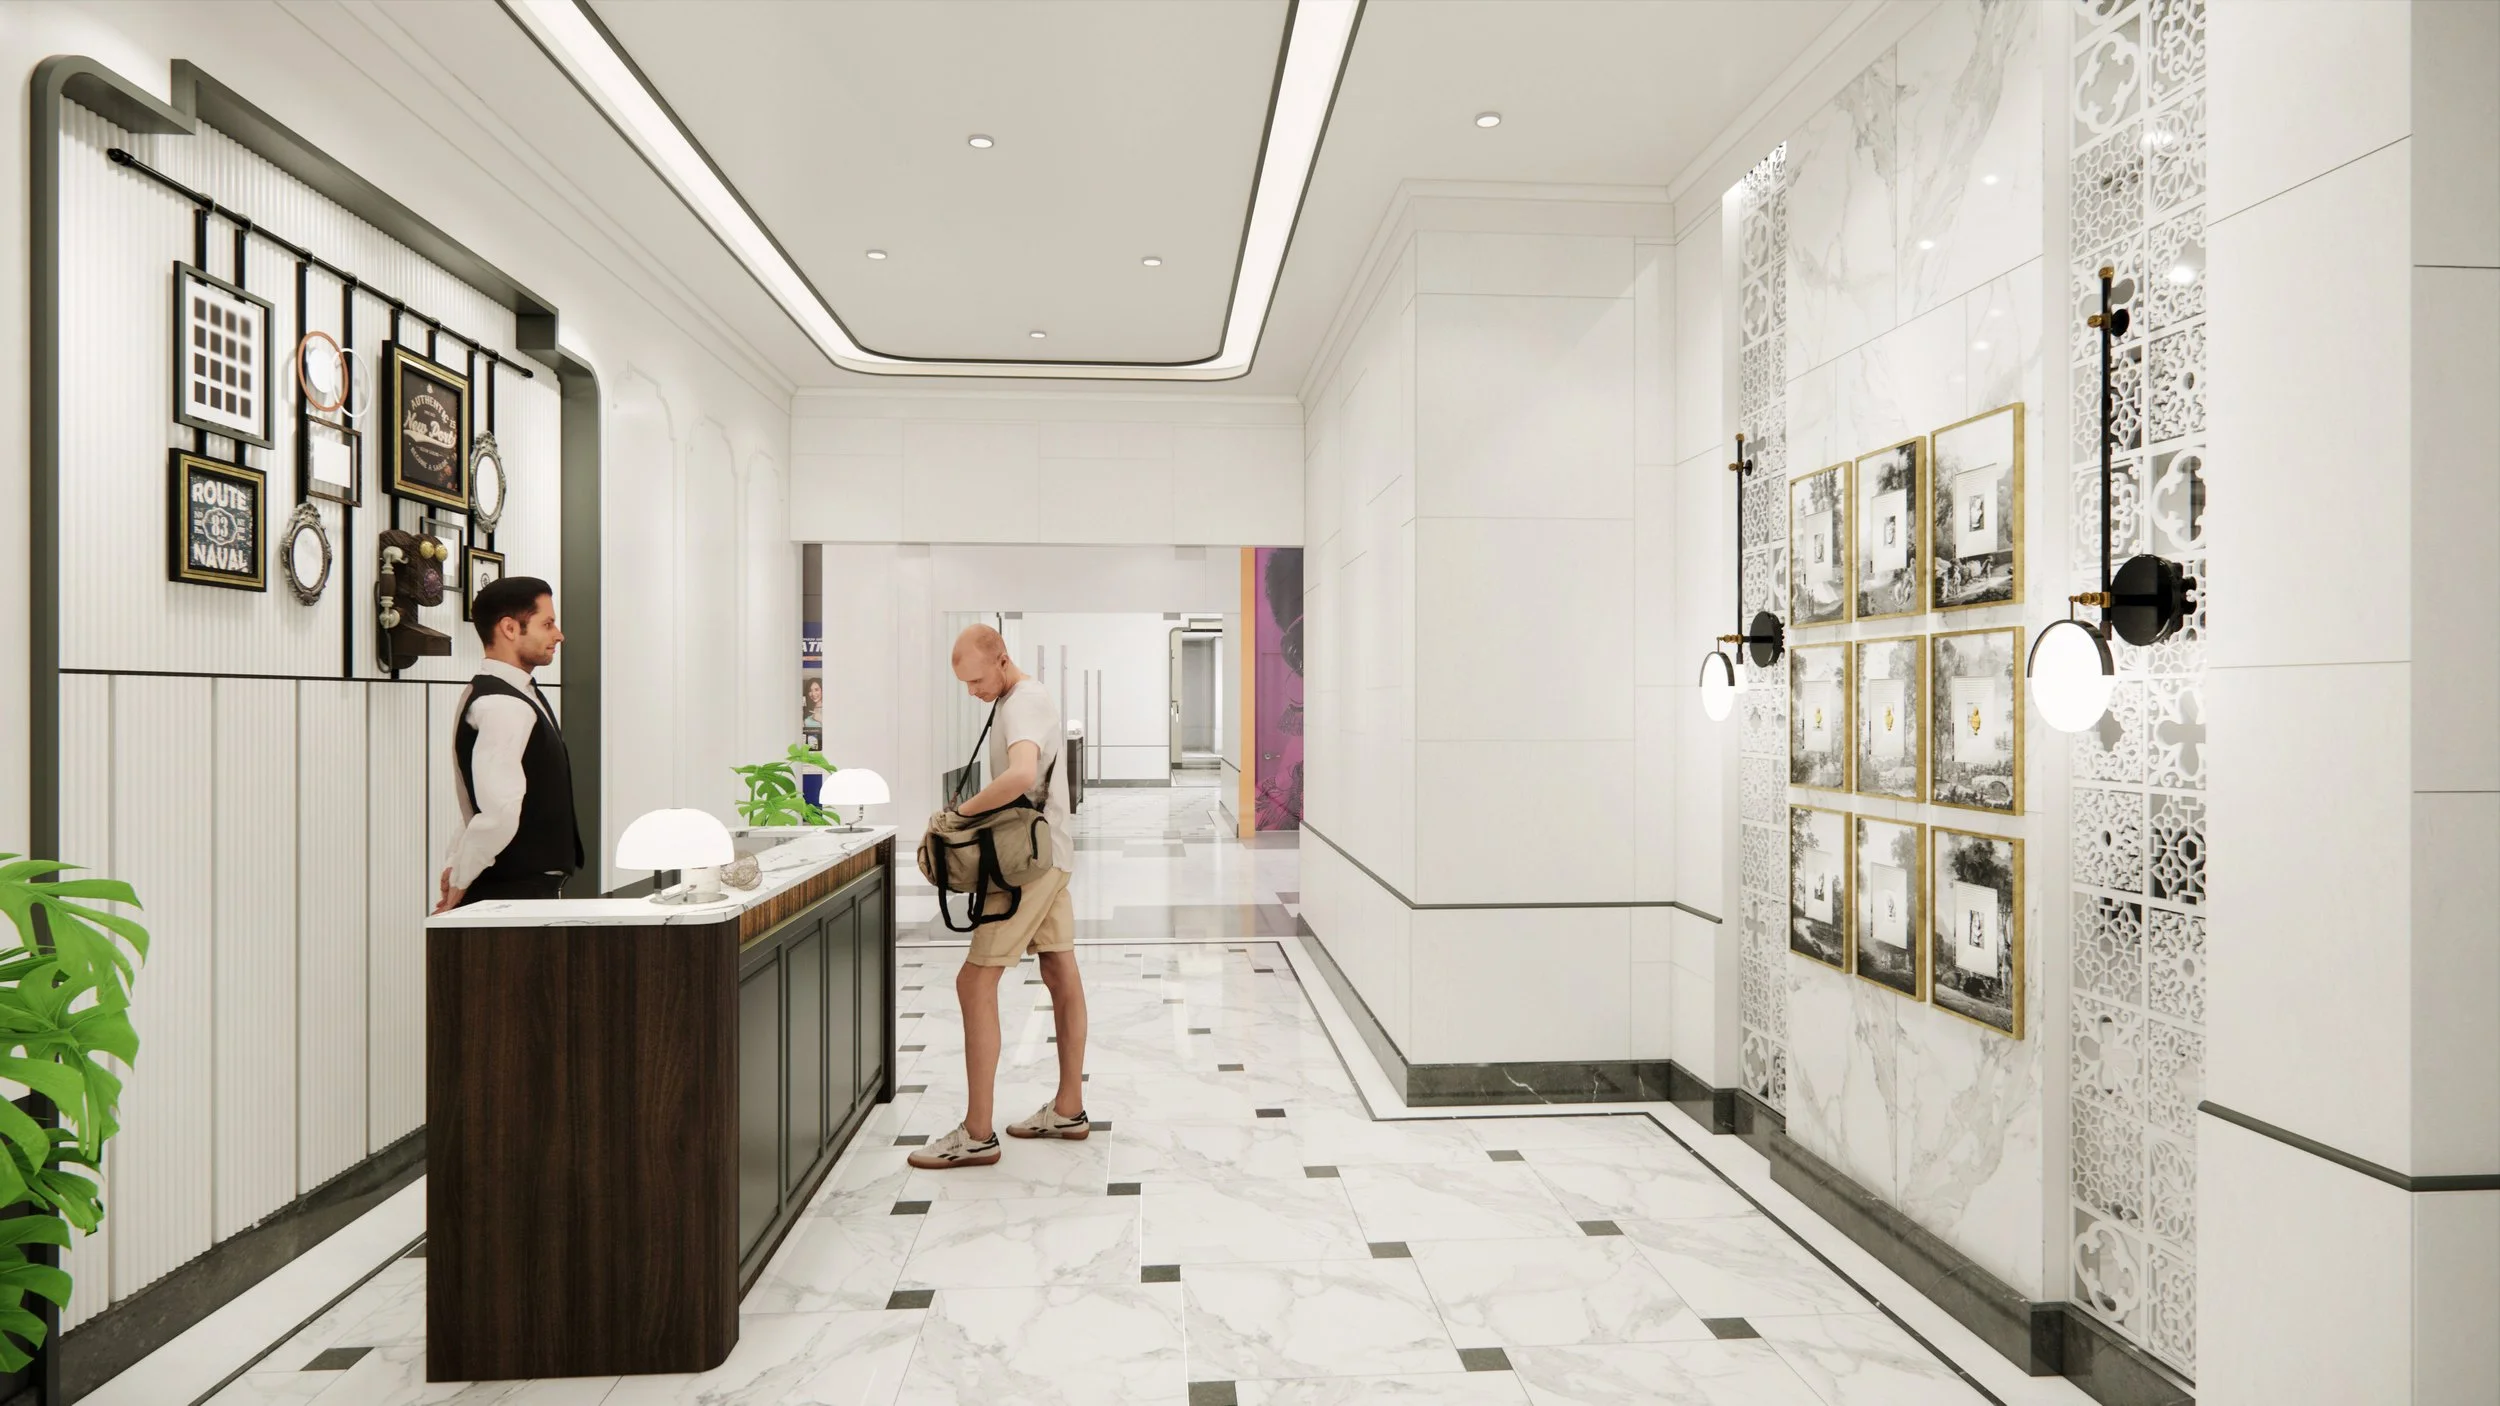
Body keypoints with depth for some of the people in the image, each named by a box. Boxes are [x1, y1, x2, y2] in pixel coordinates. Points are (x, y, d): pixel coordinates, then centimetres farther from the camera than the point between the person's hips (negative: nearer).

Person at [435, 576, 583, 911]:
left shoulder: (516, 696, 14)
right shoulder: (503, 706, -18)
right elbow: (500, 809, -29)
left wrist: (455, 866, 13)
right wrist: (460, 882, -17)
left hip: (531, 886, 9)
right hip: (516, 891, -9)